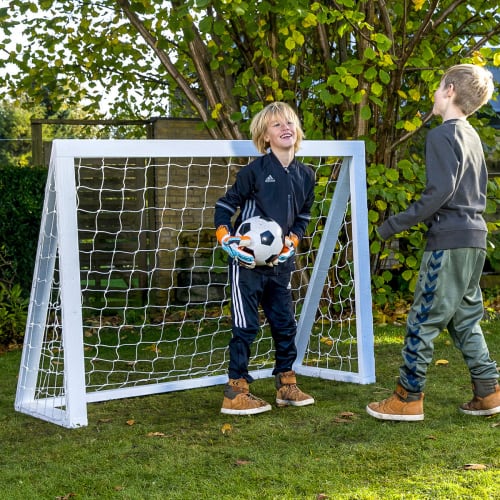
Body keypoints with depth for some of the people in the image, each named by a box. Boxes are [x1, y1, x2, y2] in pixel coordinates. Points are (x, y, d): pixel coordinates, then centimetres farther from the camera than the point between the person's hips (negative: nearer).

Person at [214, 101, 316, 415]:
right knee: (246, 326, -4)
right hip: (247, 262, -6)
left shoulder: (305, 176, 6)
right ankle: (236, 394, 2)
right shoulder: (254, 171, -11)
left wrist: (292, 240, 1)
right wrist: (226, 239, -17)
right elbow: (225, 205, -4)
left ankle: (287, 386, 24)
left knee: (285, 323, 10)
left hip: (280, 262, 6)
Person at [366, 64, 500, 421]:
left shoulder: (442, 135, -11)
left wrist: (395, 225, -15)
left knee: (423, 320, -3)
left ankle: (408, 398, 2)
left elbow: (439, 192, -21)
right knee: (465, 318, 15)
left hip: (449, 241, -9)